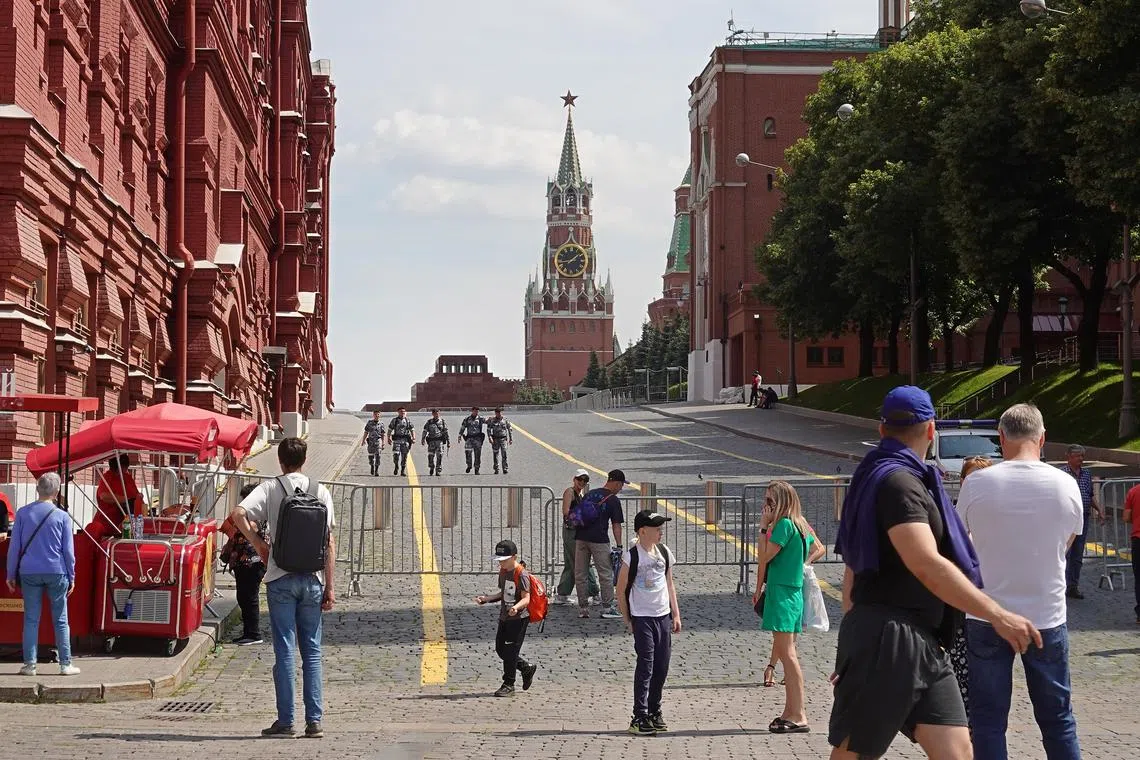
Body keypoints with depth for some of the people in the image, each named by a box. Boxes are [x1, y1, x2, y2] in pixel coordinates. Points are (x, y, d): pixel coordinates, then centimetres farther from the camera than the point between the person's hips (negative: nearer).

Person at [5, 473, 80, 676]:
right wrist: (71, 577, 9)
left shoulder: (23, 513, 0)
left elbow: (14, 546, 1)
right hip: (56, 573, -1)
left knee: (31, 619, 5)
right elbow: (68, 550, 0)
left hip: (29, 573, 1)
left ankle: (30, 664, 2)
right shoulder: (62, 517, -3)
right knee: (60, 620, 5)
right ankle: (65, 664, 6)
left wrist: (11, 574, 9)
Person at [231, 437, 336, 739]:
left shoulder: (270, 488, -2)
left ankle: (285, 721, 2)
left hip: (281, 578, -2)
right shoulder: (320, 492, 4)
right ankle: (314, 721, 5)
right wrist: (329, 587, 5)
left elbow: (238, 514, -17)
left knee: (285, 652, 1)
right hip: (312, 579, 2)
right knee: (312, 652, 8)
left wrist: (258, 543, -2)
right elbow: (329, 543, 2)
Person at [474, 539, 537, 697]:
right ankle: (527, 668, 31)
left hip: (519, 618, -9)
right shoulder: (503, 572, 10)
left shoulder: (521, 574, -17)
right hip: (504, 617, 9)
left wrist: (516, 607, -42)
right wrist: (486, 599, 12)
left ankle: (509, 685, 5)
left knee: (510, 650, -5)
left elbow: (526, 598, -23)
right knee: (500, 649, 12)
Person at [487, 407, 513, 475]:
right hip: (495, 439, 0)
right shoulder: (492, 420, 3)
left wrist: (511, 439, 11)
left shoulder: (505, 420, 7)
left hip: (503, 439, 0)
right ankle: (496, 469, 9)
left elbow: (509, 429, 13)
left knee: (504, 454, -11)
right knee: (495, 454, 2)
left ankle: (505, 469, -10)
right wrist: (490, 438, -14)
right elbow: (488, 429, -2)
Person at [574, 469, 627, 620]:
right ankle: (608, 607, 4)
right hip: (599, 540, -5)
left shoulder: (589, 494, 15)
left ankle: (583, 607, 11)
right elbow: (616, 525, -3)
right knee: (606, 574, 4)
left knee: (580, 574, 9)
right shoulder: (613, 500, -1)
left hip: (580, 538, 5)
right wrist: (619, 546, -1)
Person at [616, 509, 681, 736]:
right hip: (642, 617, -6)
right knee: (646, 666, -8)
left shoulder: (664, 552, 7)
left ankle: (655, 711, 20)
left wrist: (676, 614, 13)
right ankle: (639, 718, -4)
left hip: (663, 615, 6)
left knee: (662, 666, 7)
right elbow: (621, 590, -5)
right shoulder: (632, 556, -10)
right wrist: (628, 621, -4)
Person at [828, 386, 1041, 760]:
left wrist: (854, 644, 25)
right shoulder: (898, 481, -13)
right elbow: (928, 566, -25)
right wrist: (997, 615, -25)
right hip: (887, 641, -10)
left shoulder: (878, 477, 19)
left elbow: (853, 570, 23)